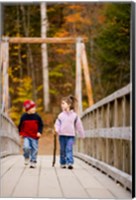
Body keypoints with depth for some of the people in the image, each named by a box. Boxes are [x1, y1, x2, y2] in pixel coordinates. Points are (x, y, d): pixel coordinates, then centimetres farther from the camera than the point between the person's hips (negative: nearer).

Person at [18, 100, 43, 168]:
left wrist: (39, 132, -9)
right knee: (26, 147, -19)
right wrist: (21, 133, 11)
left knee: (34, 149, 3)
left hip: (35, 136, 1)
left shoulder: (37, 116, -2)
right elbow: (20, 125, 11)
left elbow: (41, 125, 4)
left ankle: (33, 162, 16)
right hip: (26, 136, -1)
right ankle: (27, 158, 9)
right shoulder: (24, 117, -2)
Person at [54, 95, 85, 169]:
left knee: (69, 149, -12)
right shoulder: (61, 115, 4)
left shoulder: (74, 115, 1)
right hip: (62, 135, 2)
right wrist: (56, 129, -18)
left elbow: (79, 125, 7)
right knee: (63, 150, 10)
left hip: (71, 135, -2)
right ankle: (63, 163, 21)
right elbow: (57, 123, 4)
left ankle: (70, 163, -16)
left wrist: (82, 134, 10)